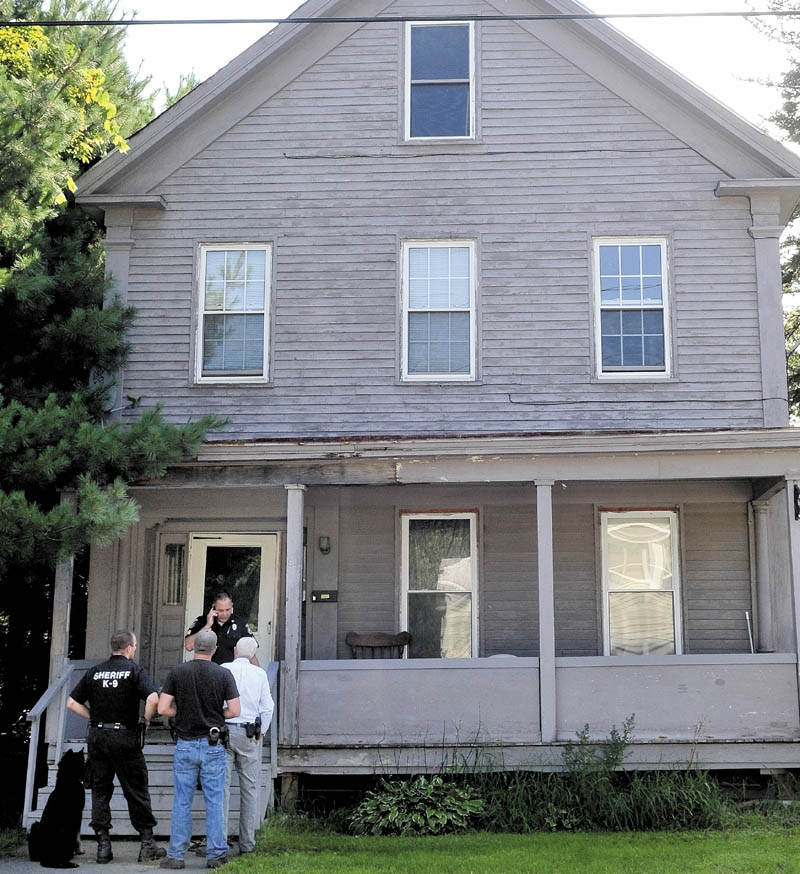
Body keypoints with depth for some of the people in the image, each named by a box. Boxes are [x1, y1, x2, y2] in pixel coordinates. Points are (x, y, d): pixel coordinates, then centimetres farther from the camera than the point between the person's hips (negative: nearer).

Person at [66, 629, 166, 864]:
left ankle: (103, 845, 9)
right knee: (136, 791, 5)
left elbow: (72, 702, 7)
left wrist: (94, 718, 13)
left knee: (100, 790, 11)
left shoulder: (94, 672, 7)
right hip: (124, 736, -3)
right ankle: (147, 843, 9)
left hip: (97, 737, 4)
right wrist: (146, 720, -4)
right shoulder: (135, 670, -6)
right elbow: (153, 699, -20)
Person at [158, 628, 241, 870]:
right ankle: (215, 854, 8)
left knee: (182, 801, 8)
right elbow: (235, 711, -7)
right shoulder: (223, 674, -5)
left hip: (185, 746, 1)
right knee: (215, 801, 6)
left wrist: (183, 712, 11)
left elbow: (163, 708, -7)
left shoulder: (176, 673, -3)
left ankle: (176, 855, 10)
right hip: (213, 746, -1)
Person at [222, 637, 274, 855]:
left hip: (223, 730, -1)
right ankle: (247, 843, 7)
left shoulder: (223, 670, 0)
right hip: (249, 734, 1)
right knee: (249, 789, 6)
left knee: (222, 786, 1)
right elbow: (267, 707, 4)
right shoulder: (259, 674, 5)